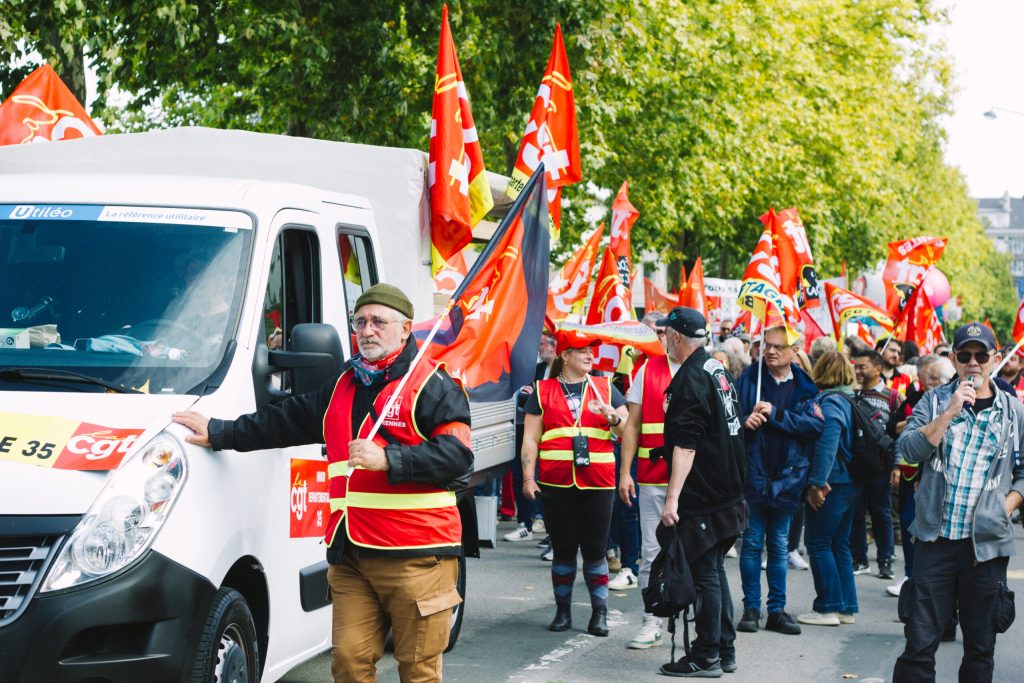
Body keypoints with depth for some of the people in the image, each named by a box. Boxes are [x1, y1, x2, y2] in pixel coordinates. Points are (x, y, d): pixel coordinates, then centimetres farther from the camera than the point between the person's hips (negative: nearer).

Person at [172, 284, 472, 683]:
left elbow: (457, 453, -12)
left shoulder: (432, 385, 0)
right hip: (351, 556, 6)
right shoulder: (342, 388, 23)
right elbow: (283, 421, 30)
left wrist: (387, 460, -19)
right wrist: (219, 433, 26)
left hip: (416, 558, -6)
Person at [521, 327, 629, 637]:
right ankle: (563, 610, 15)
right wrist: (528, 477, -2)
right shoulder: (543, 391, 9)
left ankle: (600, 612, 9)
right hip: (556, 483, 0)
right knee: (563, 549, 5)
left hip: (597, 483, 0)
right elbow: (530, 438, 7)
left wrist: (613, 417, -12)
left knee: (595, 550, 1)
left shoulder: (605, 387, 12)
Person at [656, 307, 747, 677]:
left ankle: (706, 657, 0)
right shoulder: (718, 370, 12)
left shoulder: (690, 379, -17)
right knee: (715, 571, 16)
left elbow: (686, 445, -24)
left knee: (705, 574, -4)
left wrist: (673, 497, -25)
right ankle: (725, 651, 21)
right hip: (727, 492, 9)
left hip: (702, 499, -9)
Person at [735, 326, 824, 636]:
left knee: (780, 546, 10)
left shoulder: (804, 387, 2)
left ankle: (777, 610, 17)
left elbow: (816, 424, -11)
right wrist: (745, 422, -22)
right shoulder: (749, 379, 0)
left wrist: (775, 414, -17)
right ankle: (751, 608, 12)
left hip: (787, 477, 1)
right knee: (752, 543, 4)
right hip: (753, 474, -1)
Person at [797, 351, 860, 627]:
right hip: (850, 483, 9)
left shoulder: (829, 403, -15)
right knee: (839, 544, 14)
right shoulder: (851, 400, 12)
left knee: (818, 543, -1)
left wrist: (817, 483, -22)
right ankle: (846, 607, 17)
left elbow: (826, 446, -23)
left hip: (832, 483, -9)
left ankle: (828, 608, -1)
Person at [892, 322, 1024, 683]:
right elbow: (908, 450, -10)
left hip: (987, 544, 1)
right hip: (936, 538, -1)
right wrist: (950, 413, -17)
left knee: (981, 646, 8)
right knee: (920, 642, -2)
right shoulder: (935, 401, 4)